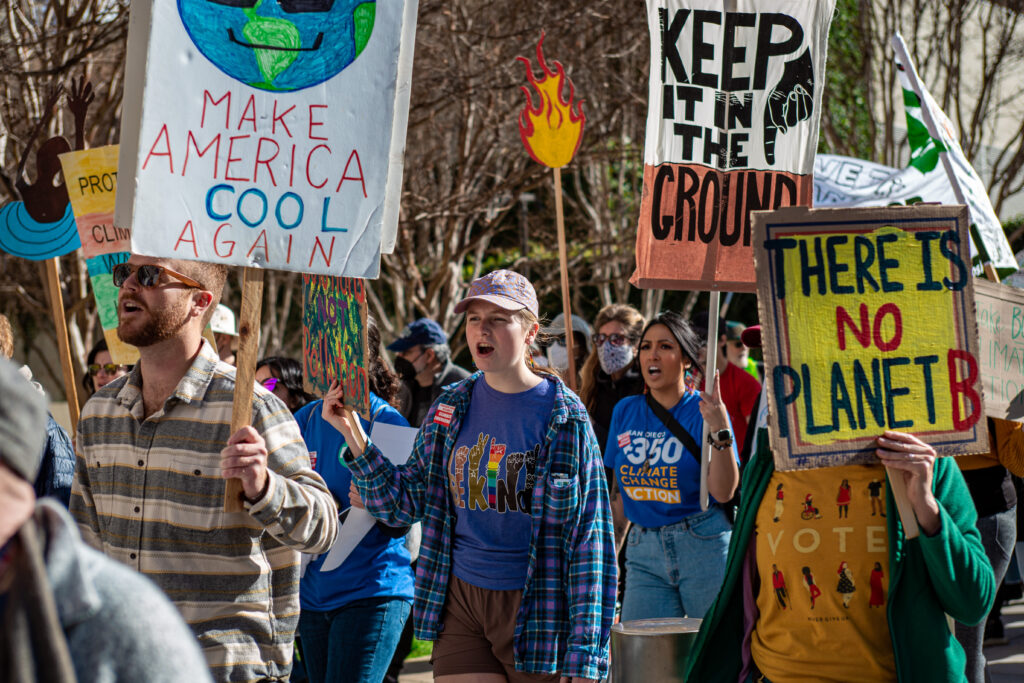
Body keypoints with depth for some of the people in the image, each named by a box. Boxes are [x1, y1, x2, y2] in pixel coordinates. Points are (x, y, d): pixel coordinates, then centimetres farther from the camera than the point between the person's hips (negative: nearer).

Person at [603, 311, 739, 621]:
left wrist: (720, 432, -24)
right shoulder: (625, 411, 9)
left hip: (702, 547, -4)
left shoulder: (704, 411, -4)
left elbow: (723, 491, -14)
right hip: (643, 549, 4)